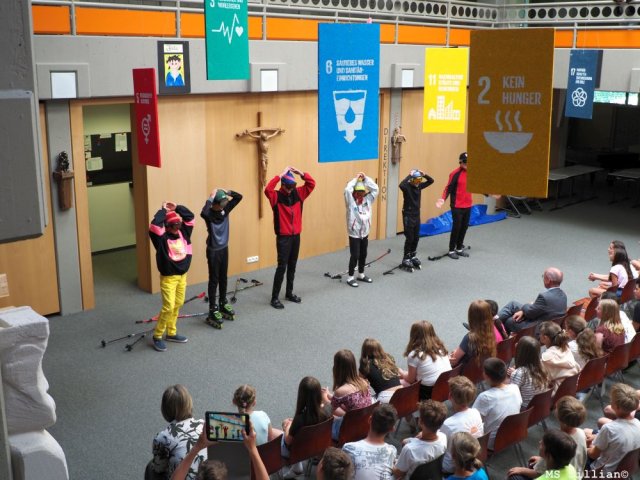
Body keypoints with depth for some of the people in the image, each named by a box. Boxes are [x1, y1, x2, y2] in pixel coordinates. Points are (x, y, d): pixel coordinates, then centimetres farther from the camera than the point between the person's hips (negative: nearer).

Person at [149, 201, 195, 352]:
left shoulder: (183, 232, 2)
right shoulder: (162, 237, -16)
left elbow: (190, 217, 5)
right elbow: (155, 225, -34)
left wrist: (176, 208, -4)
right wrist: (163, 210, -20)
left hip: (182, 275, 7)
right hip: (168, 277, -7)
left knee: (178, 305, 12)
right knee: (168, 307, -10)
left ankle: (171, 333, 26)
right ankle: (157, 336, 4)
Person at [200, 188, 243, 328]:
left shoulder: (225, 209, -2)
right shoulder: (209, 213, -19)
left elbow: (239, 197, -2)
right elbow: (203, 213, -44)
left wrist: (226, 192, -15)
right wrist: (211, 197, -35)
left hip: (224, 248, 6)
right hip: (213, 251, -6)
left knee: (223, 278, 16)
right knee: (214, 280, -2)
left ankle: (223, 304, 30)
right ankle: (213, 310, 4)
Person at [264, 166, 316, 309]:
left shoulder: (298, 194, 5)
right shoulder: (277, 196, -10)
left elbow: (312, 184, 3)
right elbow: (267, 190, -29)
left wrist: (301, 173, -11)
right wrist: (280, 175, -26)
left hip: (296, 236, 5)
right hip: (283, 237, -5)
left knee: (292, 266, 14)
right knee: (282, 266, -6)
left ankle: (289, 293, 27)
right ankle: (275, 297, 1)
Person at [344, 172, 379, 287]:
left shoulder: (368, 200, 4)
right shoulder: (351, 202, -10)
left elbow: (375, 188, -1)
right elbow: (347, 189, -26)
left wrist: (365, 178, -5)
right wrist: (356, 179, -14)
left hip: (365, 233, 5)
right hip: (354, 233, -5)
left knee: (363, 255, 15)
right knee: (355, 256, -4)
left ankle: (361, 275, 31)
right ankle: (350, 278, 7)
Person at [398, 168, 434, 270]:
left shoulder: (419, 186, 2)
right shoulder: (407, 186, -16)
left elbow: (431, 181, 9)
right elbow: (401, 185, -39)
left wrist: (424, 175, -7)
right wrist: (409, 175, -32)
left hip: (417, 215, 7)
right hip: (408, 215, -7)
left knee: (416, 238, 13)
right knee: (409, 238, -4)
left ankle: (413, 257, 27)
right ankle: (406, 259, 5)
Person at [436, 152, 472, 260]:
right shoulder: (455, 174, -13)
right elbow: (449, 188, -15)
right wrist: (443, 199, -29)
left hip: (468, 205, 6)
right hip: (457, 206, -6)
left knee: (464, 227, 11)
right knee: (456, 227, -3)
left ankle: (459, 248, 24)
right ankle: (451, 250, 8)